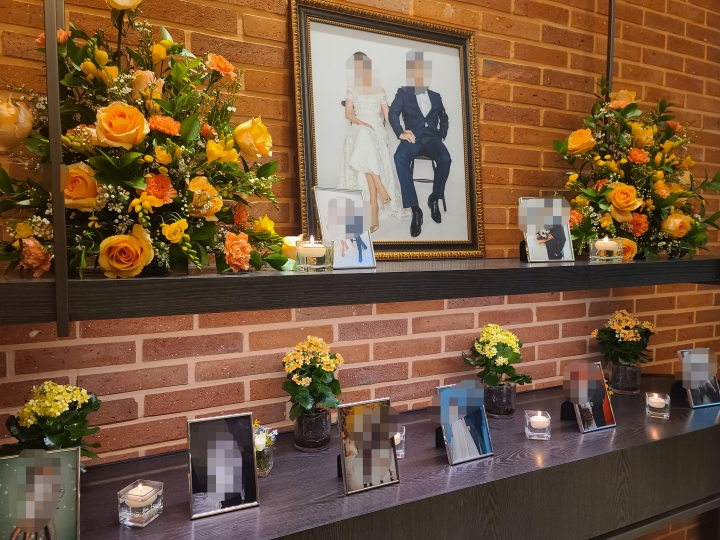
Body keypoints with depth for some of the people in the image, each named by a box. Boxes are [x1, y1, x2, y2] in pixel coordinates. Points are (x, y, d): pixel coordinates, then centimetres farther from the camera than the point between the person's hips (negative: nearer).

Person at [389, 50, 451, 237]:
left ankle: (434, 198, -8)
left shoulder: (435, 96, 21)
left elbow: (444, 118, 31)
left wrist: (442, 135, 13)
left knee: (445, 159, -34)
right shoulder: (403, 93, 13)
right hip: (413, 138, -1)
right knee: (400, 157, -38)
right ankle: (415, 209, -36)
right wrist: (401, 133, -13)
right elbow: (392, 113, 2)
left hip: (432, 138, 2)